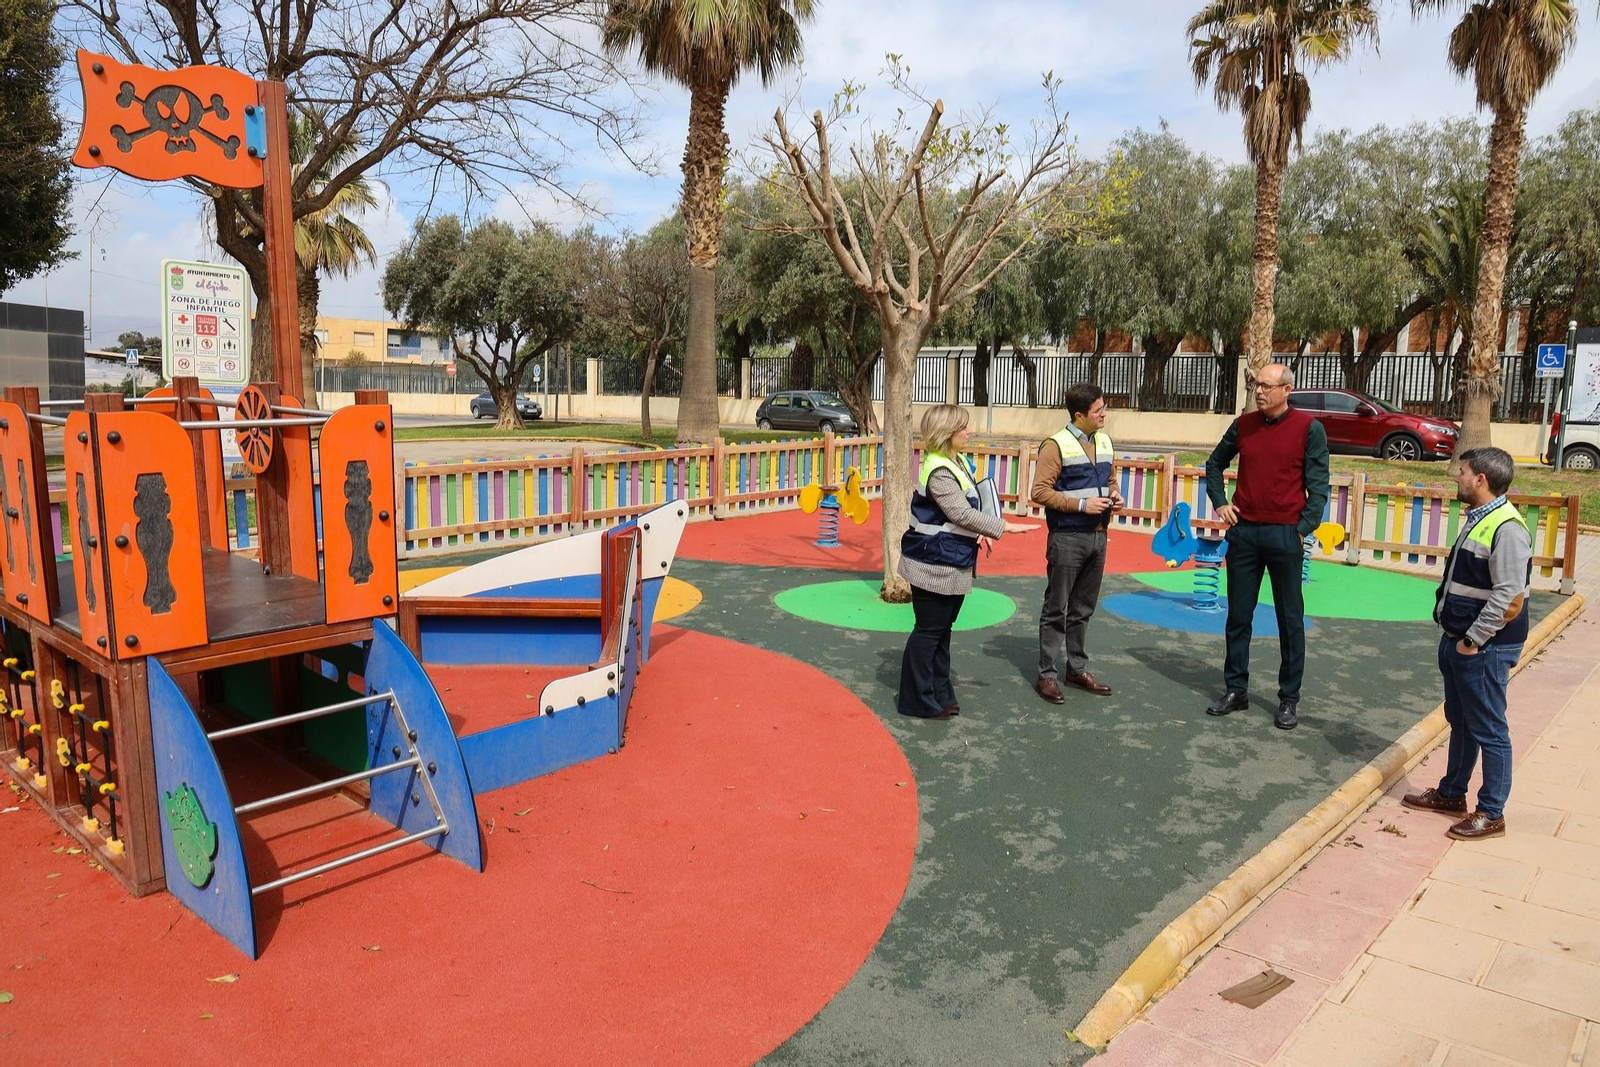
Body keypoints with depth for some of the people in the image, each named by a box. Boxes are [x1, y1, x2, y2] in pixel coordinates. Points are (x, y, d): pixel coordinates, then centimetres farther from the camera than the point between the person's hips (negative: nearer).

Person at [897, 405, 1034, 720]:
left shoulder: (956, 461, 8)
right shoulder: (938, 471, -22)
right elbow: (963, 514, -25)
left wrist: (977, 532, 3)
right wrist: (1004, 526, -22)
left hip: (952, 563, 10)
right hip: (935, 564, -10)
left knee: (942, 630, 17)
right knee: (929, 631, 0)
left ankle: (940, 694, 28)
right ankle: (917, 700, 12)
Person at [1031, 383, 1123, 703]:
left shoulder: (1104, 442, 11)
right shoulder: (1056, 446, -12)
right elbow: (1040, 492, -15)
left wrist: (1113, 494, 1)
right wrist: (1082, 504, -20)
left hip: (1097, 536, 7)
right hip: (1067, 538, -7)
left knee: (1082, 609, 15)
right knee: (1056, 610, 1)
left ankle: (1077, 669, 26)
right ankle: (1048, 676, 8)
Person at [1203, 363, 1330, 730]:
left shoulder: (1308, 428, -6)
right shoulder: (1243, 425, 6)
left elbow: (1318, 485, -6)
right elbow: (1215, 464, 20)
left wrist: (1304, 528, -12)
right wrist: (1219, 502, 9)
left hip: (1285, 535, -4)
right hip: (1243, 532, 4)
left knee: (1290, 620, 6)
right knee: (1238, 616, 9)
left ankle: (1289, 699, 16)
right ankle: (1236, 689, 20)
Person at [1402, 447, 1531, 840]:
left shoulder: (1506, 529, -20)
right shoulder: (1477, 520, 10)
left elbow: (1511, 600, -24)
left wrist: (1472, 640, -18)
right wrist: (1454, 637, 15)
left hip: (1483, 649, -10)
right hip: (1457, 641, 10)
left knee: (1488, 730, 3)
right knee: (1460, 722, 20)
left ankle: (1491, 814, 15)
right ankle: (1451, 793, 35)